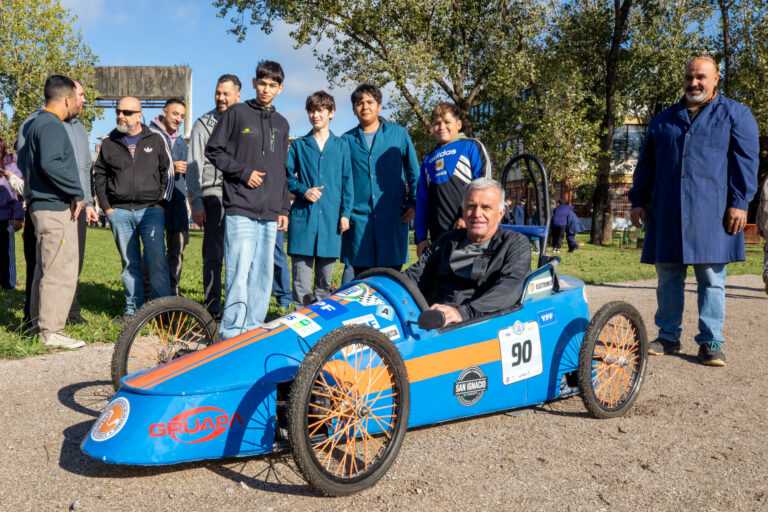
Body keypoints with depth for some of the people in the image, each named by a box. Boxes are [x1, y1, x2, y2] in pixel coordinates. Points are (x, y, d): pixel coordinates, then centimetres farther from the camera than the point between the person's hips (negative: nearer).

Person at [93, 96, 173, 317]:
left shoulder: (155, 140, 7)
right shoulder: (108, 143, 11)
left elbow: (167, 172, 11)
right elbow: (99, 175, 13)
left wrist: (161, 201, 2)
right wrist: (106, 206, 5)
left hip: (151, 209, -2)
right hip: (119, 211, 2)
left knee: (156, 260, -9)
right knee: (130, 262, 7)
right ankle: (133, 308, 14)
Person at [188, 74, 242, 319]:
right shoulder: (204, 124, 6)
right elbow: (193, 167, 2)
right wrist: (196, 204, -6)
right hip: (214, 197, -2)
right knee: (213, 255, 0)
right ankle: (212, 308, 6)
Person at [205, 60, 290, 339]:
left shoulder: (281, 124, 19)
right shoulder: (236, 113, 4)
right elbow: (213, 150, 2)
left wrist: (284, 208, 16)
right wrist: (243, 171, -9)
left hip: (269, 213, 5)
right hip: (240, 209, -5)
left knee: (263, 274, 6)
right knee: (240, 273, -13)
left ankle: (254, 329, 15)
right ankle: (231, 334, -9)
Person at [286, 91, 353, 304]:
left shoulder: (341, 145, 9)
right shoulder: (298, 145, 9)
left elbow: (347, 182, 7)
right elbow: (287, 176, 8)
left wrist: (345, 213, -1)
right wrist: (303, 191, -10)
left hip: (331, 217, 1)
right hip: (303, 216, -1)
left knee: (325, 280, 9)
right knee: (302, 279, -2)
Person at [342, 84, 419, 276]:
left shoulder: (398, 133, 6)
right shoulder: (347, 140, 9)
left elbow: (413, 172, 8)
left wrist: (413, 203, 0)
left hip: (393, 216, -1)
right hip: (358, 216, 1)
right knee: (361, 274, 6)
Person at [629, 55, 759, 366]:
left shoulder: (735, 114, 8)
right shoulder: (663, 119, 18)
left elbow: (745, 160, -1)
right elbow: (646, 164, 18)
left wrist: (739, 202, -10)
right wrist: (638, 200, 11)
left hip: (712, 212, -3)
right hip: (666, 212, 4)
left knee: (711, 279, 0)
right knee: (668, 277, 7)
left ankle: (711, 343, 6)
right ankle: (668, 337, 16)